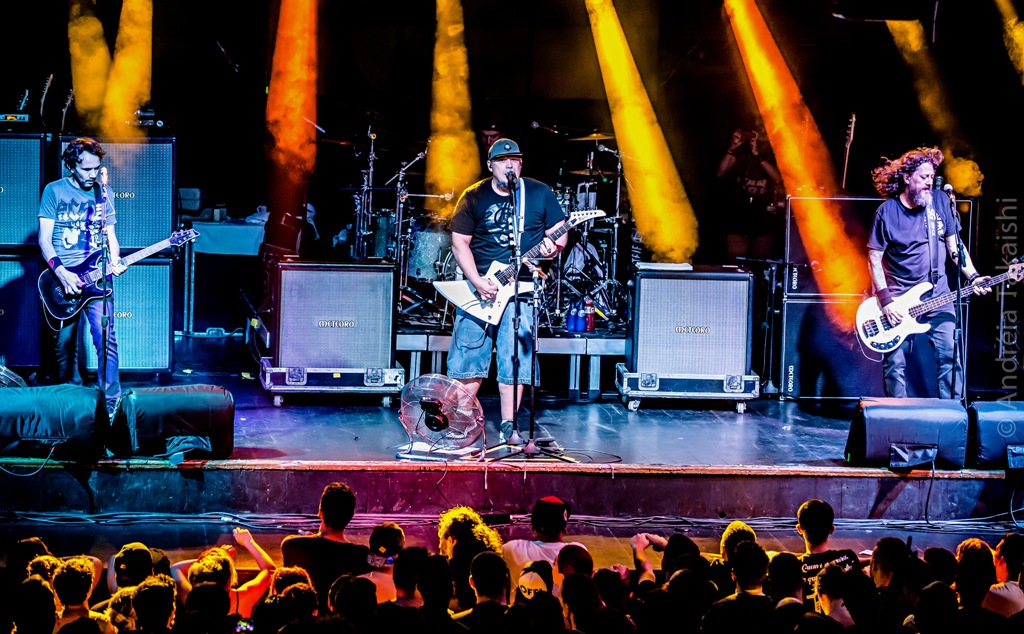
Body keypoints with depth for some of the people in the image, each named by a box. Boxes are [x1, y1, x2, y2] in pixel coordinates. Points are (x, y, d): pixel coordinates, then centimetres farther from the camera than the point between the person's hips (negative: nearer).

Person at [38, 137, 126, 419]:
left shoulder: (103, 194, 10)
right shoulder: (54, 191, 0)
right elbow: (44, 239, -3)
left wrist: (114, 262, -8)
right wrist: (62, 273, -16)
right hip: (63, 277, -1)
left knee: (105, 339, -12)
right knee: (64, 343, 5)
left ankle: (111, 401, -10)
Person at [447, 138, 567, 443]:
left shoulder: (540, 194, 5)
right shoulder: (474, 197, 3)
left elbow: (560, 234, 7)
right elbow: (459, 243, 1)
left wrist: (552, 245, -18)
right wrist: (478, 283, -11)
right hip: (478, 284, 0)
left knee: (514, 359, -5)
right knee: (468, 358, -2)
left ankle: (508, 427, 3)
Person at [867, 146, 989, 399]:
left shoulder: (940, 201, 2)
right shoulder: (887, 211, -7)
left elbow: (955, 244, 7)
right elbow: (874, 257, -5)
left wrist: (973, 276, -6)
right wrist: (885, 300, -12)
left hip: (937, 295, 2)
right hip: (898, 299, -2)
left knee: (950, 356, -5)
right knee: (894, 364, -2)